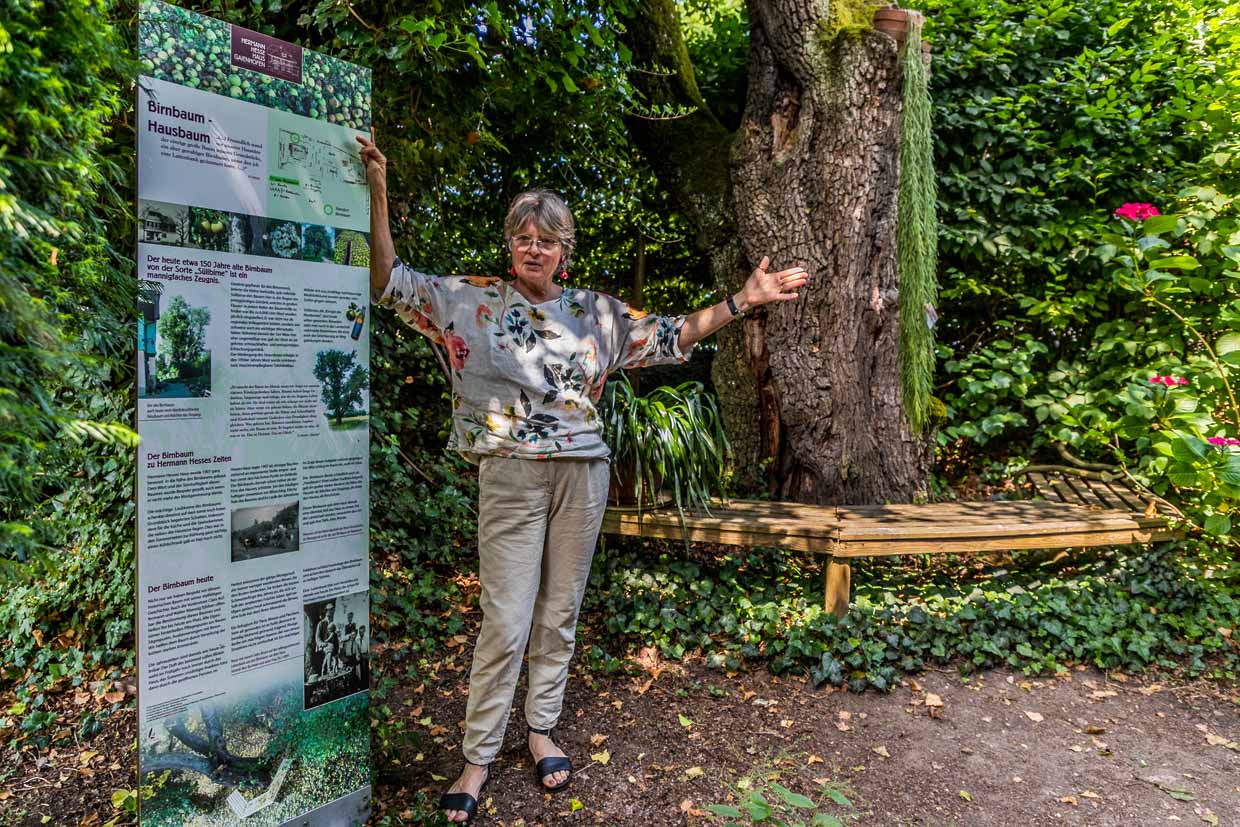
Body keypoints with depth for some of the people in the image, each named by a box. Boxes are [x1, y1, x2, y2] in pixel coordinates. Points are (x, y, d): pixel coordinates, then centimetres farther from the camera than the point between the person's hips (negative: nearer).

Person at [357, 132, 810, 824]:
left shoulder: (595, 312, 9)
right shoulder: (474, 301, 1)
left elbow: (670, 337, 10)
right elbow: (391, 283, -4)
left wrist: (741, 302, 3)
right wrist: (379, 193, -15)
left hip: (583, 473, 3)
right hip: (513, 474, -3)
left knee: (560, 612, 12)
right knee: (507, 621, -1)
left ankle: (542, 731, 31)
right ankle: (479, 757, 17)